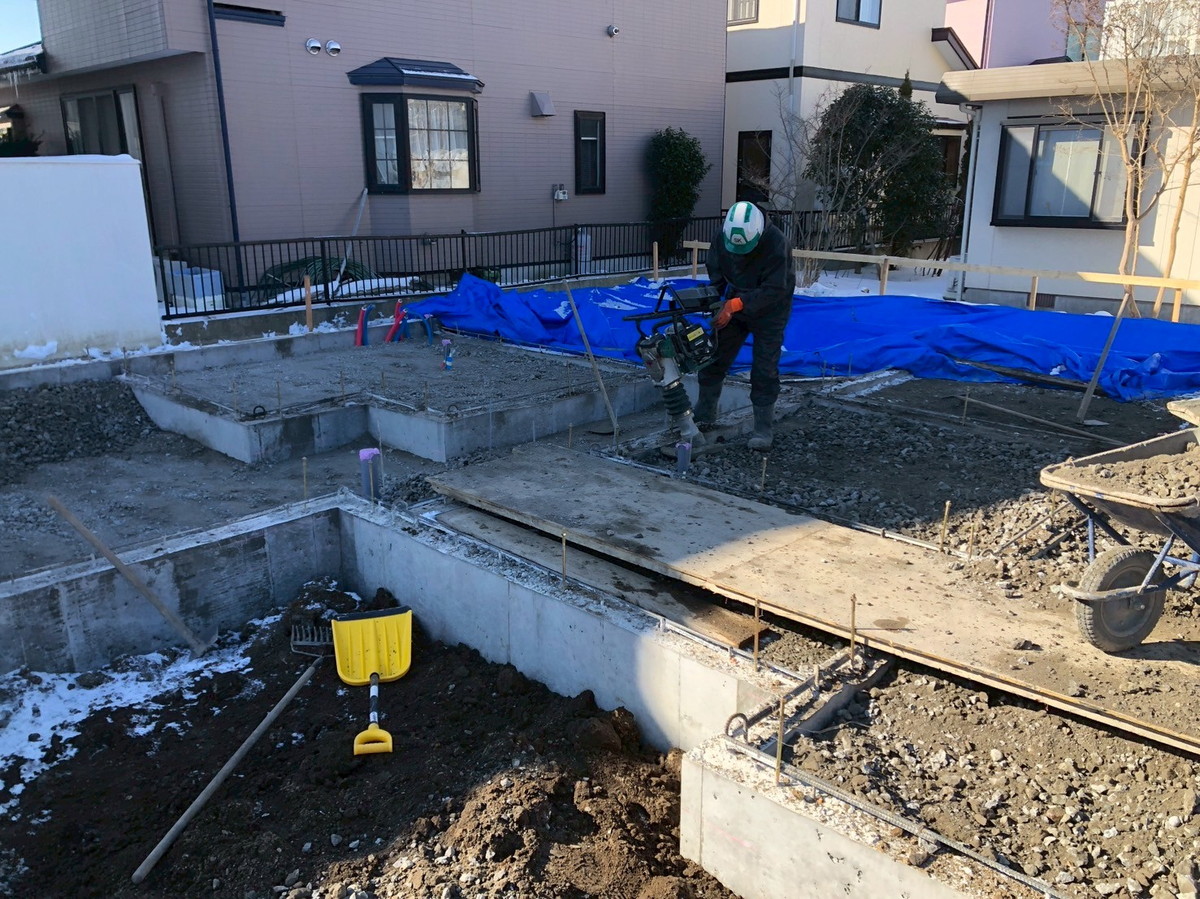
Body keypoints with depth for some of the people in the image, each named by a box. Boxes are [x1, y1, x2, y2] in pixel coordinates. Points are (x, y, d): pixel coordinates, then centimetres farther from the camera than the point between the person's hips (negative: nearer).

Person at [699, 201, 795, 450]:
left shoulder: (776, 243, -29)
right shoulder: (721, 236, -15)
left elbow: (774, 290, -30)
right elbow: (715, 272, 0)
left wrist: (736, 305, -38)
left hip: (769, 310, -5)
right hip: (734, 304, 5)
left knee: (764, 369, -7)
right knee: (713, 357, 6)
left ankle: (764, 428, 2)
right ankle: (704, 415, 21)